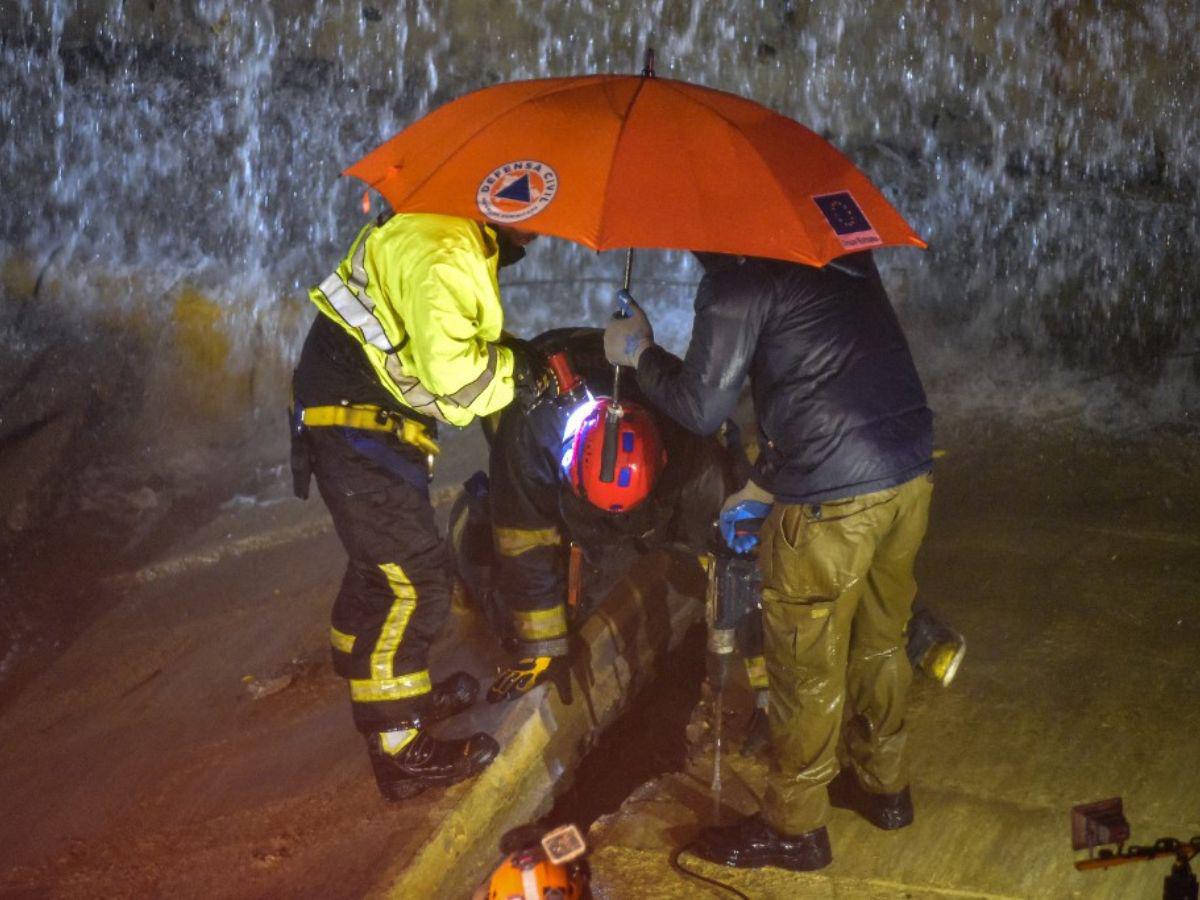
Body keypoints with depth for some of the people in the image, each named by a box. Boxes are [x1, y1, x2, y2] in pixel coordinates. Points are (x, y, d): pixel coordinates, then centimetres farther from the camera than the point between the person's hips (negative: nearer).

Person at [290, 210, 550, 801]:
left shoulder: (465, 243, 12)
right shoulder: (441, 252, -23)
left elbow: (457, 342, 14)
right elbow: (451, 367, -31)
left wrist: (520, 361, -2)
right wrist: (519, 373, -15)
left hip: (365, 423, 11)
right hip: (357, 428, -11)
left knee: (381, 564, 25)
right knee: (413, 583, -8)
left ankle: (375, 691, 43)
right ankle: (400, 752, -2)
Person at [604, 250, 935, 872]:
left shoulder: (737, 280, -10)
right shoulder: (841, 251, 14)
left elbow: (701, 407, -7)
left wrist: (638, 353, 10)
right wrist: (768, 480, 29)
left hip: (833, 501, -8)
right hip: (910, 474, 8)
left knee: (806, 666, 7)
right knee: (879, 640, 24)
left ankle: (794, 829, 20)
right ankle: (884, 789, 39)